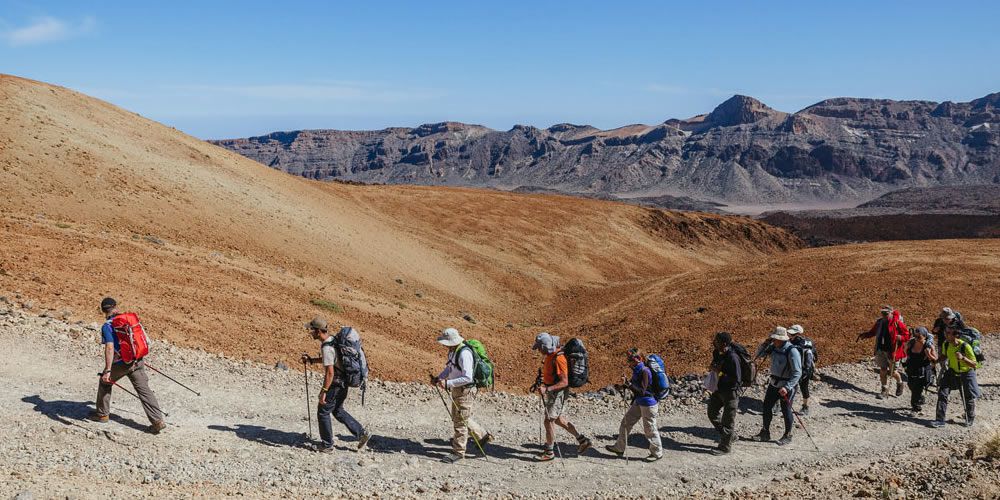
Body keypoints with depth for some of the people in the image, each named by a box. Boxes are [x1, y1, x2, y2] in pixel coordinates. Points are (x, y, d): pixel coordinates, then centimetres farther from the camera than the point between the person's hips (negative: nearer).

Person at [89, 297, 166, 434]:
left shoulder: (107, 326, -11)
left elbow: (110, 348, -22)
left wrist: (107, 370, -24)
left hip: (121, 363, -5)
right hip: (138, 361, 5)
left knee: (105, 382, 23)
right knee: (144, 389, 3)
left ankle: (102, 414, 35)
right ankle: (158, 421, -5)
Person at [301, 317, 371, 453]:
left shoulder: (327, 347, -24)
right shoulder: (332, 339, 7)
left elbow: (330, 372, -27)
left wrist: (323, 391, -23)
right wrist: (311, 360, 16)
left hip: (335, 384, -10)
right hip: (342, 382, 10)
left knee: (323, 412, 6)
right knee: (338, 411, 22)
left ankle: (327, 445, 17)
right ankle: (362, 434, 20)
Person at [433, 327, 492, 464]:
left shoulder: (464, 353, -25)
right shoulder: (453, 351, 5)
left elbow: (467, 378, -29)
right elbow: (449, 368, 20)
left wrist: (448, 383, -31)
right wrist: (438, 378, 4)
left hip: (466, 391, -10)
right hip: (457, 390, 10)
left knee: (460, 421, -1)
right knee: (460, 418, 21)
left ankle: (458, 452, 11)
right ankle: (483, 435, 37)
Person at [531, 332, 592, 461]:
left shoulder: (558, 359, -25)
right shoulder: (549, 355, 5)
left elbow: (564, 382, -28)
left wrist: (547, 389, -35)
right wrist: (543, 385, 13)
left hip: (558, 393, -10)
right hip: (550, 392, 10)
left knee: (549, 420, -4)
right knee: (558, 419, 19)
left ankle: (549, 452, 10)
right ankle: (582, 440, 28)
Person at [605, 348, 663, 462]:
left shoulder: (644, 371, -22)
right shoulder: (637, 370, 5)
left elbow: (642, 391, -24)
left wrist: (629, 383, -27)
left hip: (648, 404, -10)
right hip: (638, 402, 10)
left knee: (649, 429, 3)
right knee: (626, 422, 13)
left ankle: (657, 453, 21)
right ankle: (619, 448, 25)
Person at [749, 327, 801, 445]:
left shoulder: (792, 351, -23)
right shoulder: (774, 347, 0)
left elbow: (797, 373, -25)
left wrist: (787, 387, -31)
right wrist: (766, 343, 3)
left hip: (787, 386, -7)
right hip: (774, 383, 7)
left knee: (786, 410, 4)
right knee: (767, 406, 11)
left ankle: (788, 436, 23)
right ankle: (765, 433, 25)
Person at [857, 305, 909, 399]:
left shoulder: (898, 323, -12)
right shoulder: (879, 322, 3)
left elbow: (907, 336, -8)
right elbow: (872, 332, 17)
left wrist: (900, 337, -28)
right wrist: (863, 335, 1)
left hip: (893, 351, -4)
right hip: (881, 350, 4)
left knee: (893, 372, 7)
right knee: (883, 370, 6)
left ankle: (899, 383, 39)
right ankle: (885, 391, 19)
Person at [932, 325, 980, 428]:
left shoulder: (965, 346, -29)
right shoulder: (946, 344, -12)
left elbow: (975, 365, -26)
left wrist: (963, 358, -42)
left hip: (966, 374, -4)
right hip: (952, 372, 4)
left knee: (968, 398, 11)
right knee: (942, 393, -8)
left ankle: (970, 419, 38)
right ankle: (940, 420, -3)